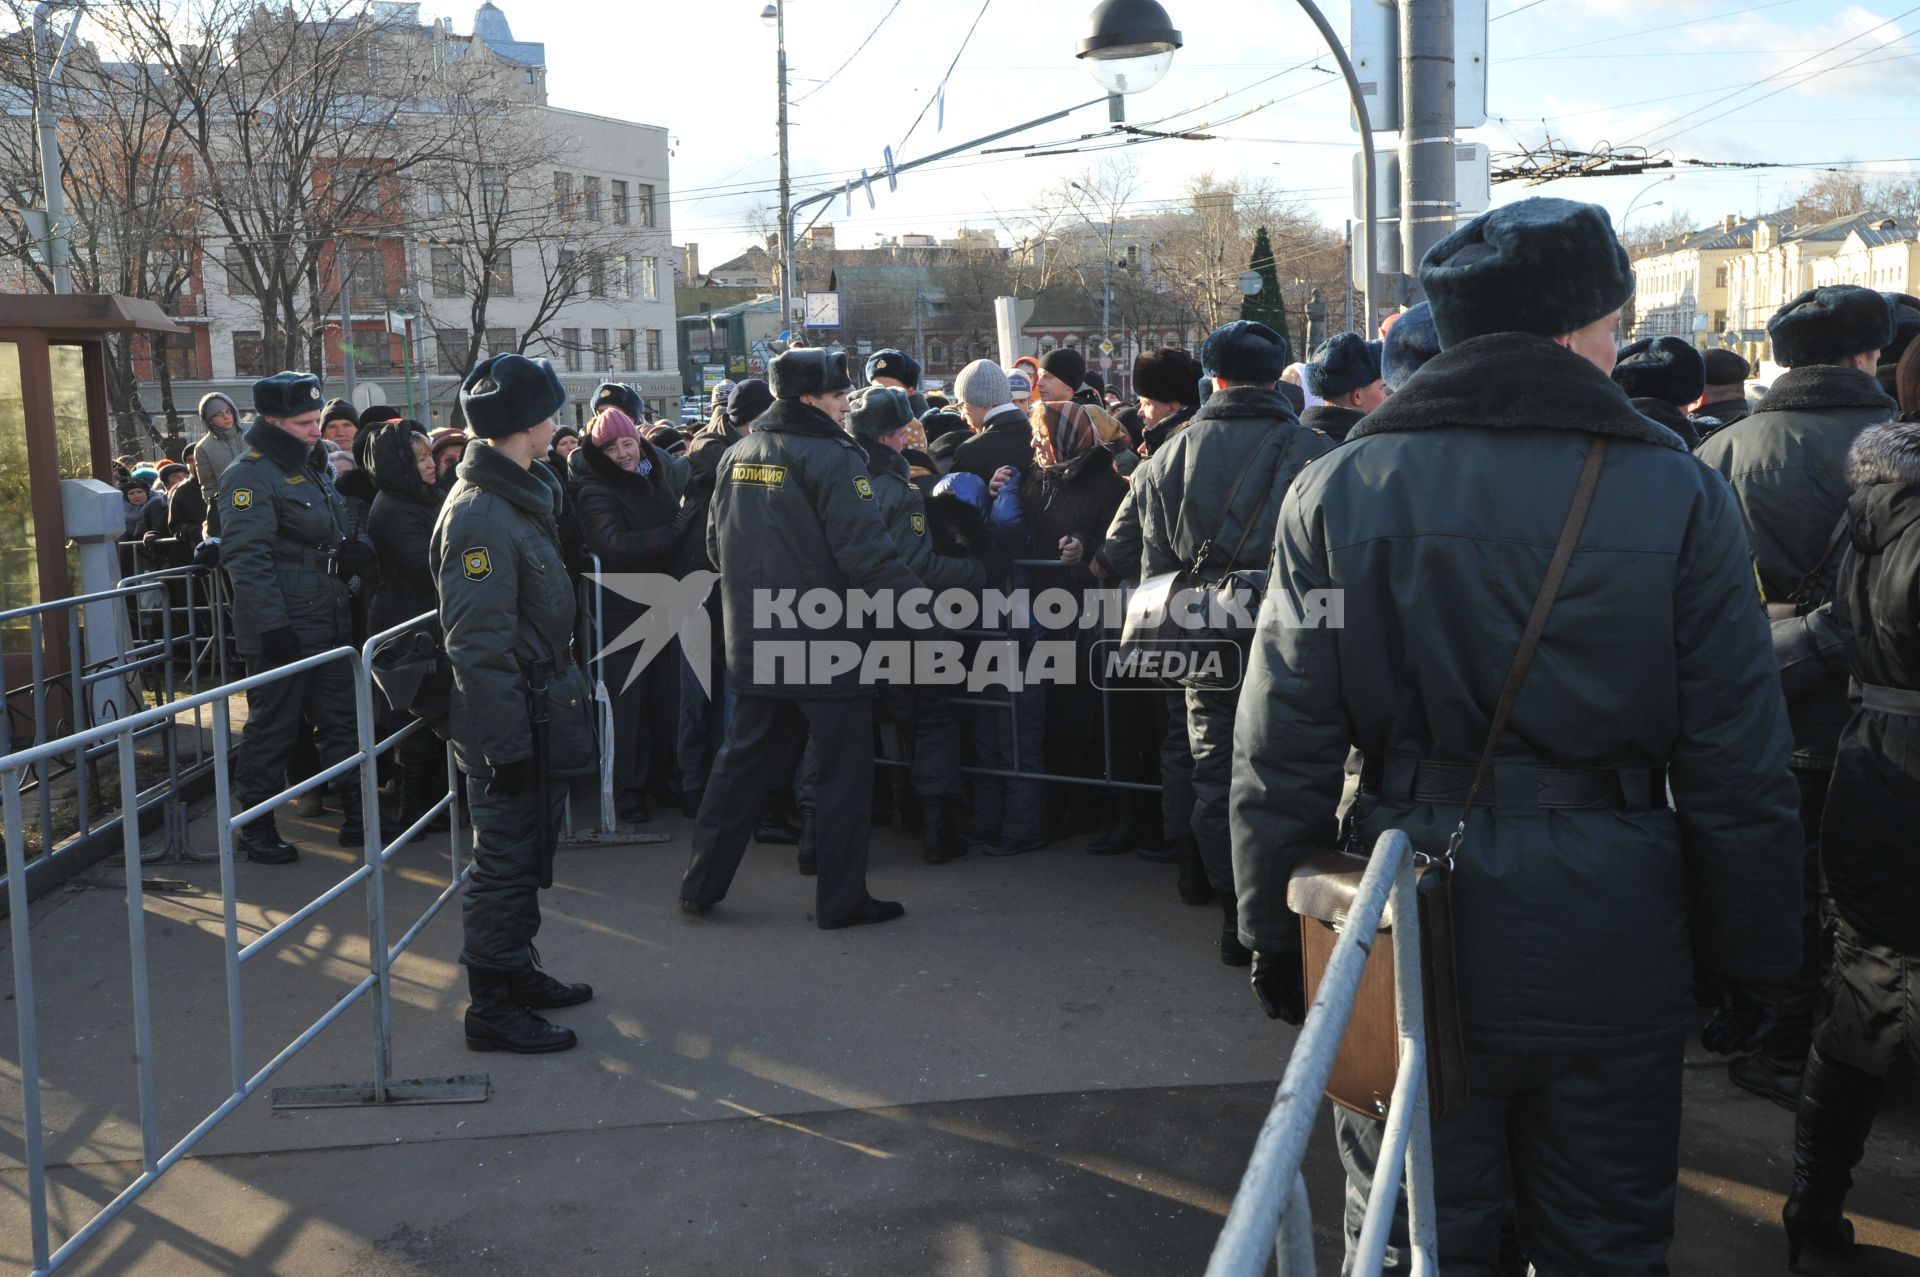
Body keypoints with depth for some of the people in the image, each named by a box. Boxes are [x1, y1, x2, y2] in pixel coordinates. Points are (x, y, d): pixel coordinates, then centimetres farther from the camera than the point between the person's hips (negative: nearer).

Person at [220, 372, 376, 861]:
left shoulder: (316, 469, 14)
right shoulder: (251, 476, -13)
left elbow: (336, 539, 25)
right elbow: (246, 556, -20)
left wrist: (351, 552, 1)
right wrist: (272, 625, -25)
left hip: (329, 624, 8)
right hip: (282, 628, -8)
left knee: (341, 720, 12)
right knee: (271, 728, 1)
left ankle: (357, 816, 21)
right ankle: (256, 829, 12)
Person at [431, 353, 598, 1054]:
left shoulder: (517, 497, 11)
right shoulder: (480, 515, -22)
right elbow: (478, 646, -25)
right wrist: (506, 744, -24)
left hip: (536, 717, 10)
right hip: (510, 724, -10)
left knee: (523, 853, 20)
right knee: (506, 859, 0)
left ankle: (516, 970, 34)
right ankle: (492, 1009, 11)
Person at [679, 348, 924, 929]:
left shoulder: (737, 455, 8)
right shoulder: (831, 458, -15)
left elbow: (716, 544, 17)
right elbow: (867, 554, -21)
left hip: (753, 642, 7)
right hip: (826, 642, -7)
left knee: (744, 761, 16)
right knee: (843, 770, 5)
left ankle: (701, 885, 21)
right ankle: (840, 899, 10)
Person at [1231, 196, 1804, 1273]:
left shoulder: (1339, 491, -4)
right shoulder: (1679, 495, -6)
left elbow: (1281, 751, -4)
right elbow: (1738, 770, -5)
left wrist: (1276, 935, 6)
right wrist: (1752, 959, 7)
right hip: (1613, 948, 0)